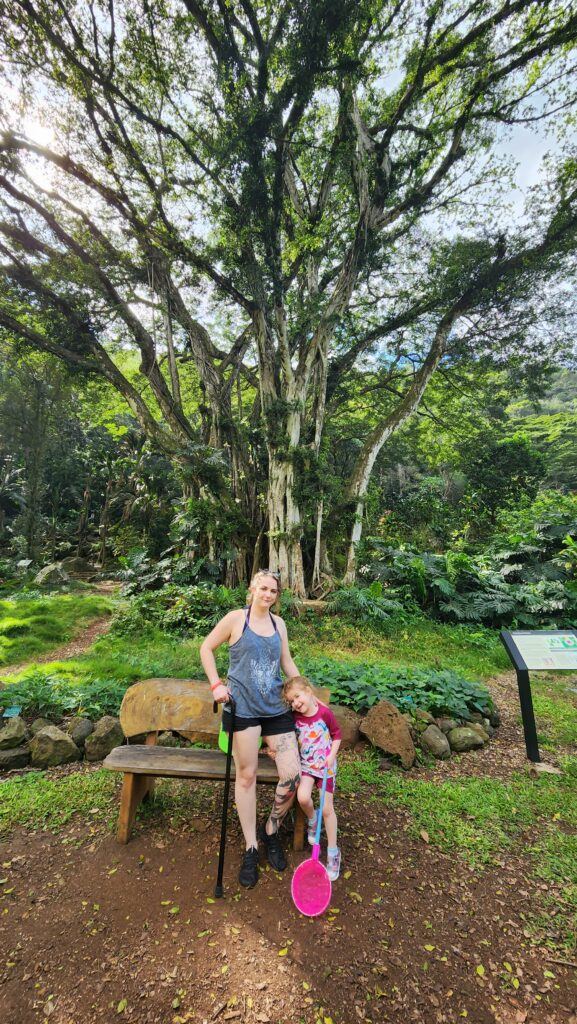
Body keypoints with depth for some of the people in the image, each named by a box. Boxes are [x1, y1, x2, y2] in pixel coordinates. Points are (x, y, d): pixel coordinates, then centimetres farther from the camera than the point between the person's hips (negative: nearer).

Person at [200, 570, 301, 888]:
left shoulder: (278, 623, 8)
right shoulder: (236, 618, -6)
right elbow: (206, 648, 2)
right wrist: (216, 684, -5)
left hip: (276, 707, 4)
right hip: (242, 707, -4)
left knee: (292, 774, 0)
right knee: (246, 776, 7)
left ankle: (271, 830, 27)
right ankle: (250, 849, 27)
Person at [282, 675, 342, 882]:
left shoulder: (325, 713, -17)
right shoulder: (295, 718, -8)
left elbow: (337, 734, -3)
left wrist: (332, 755, -13)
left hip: (325, 766, -2)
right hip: (306, 765, 2)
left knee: (327, 809, 1)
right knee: (303, 797, -22)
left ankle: (333, 852, 22)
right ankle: (312, 820, 13)